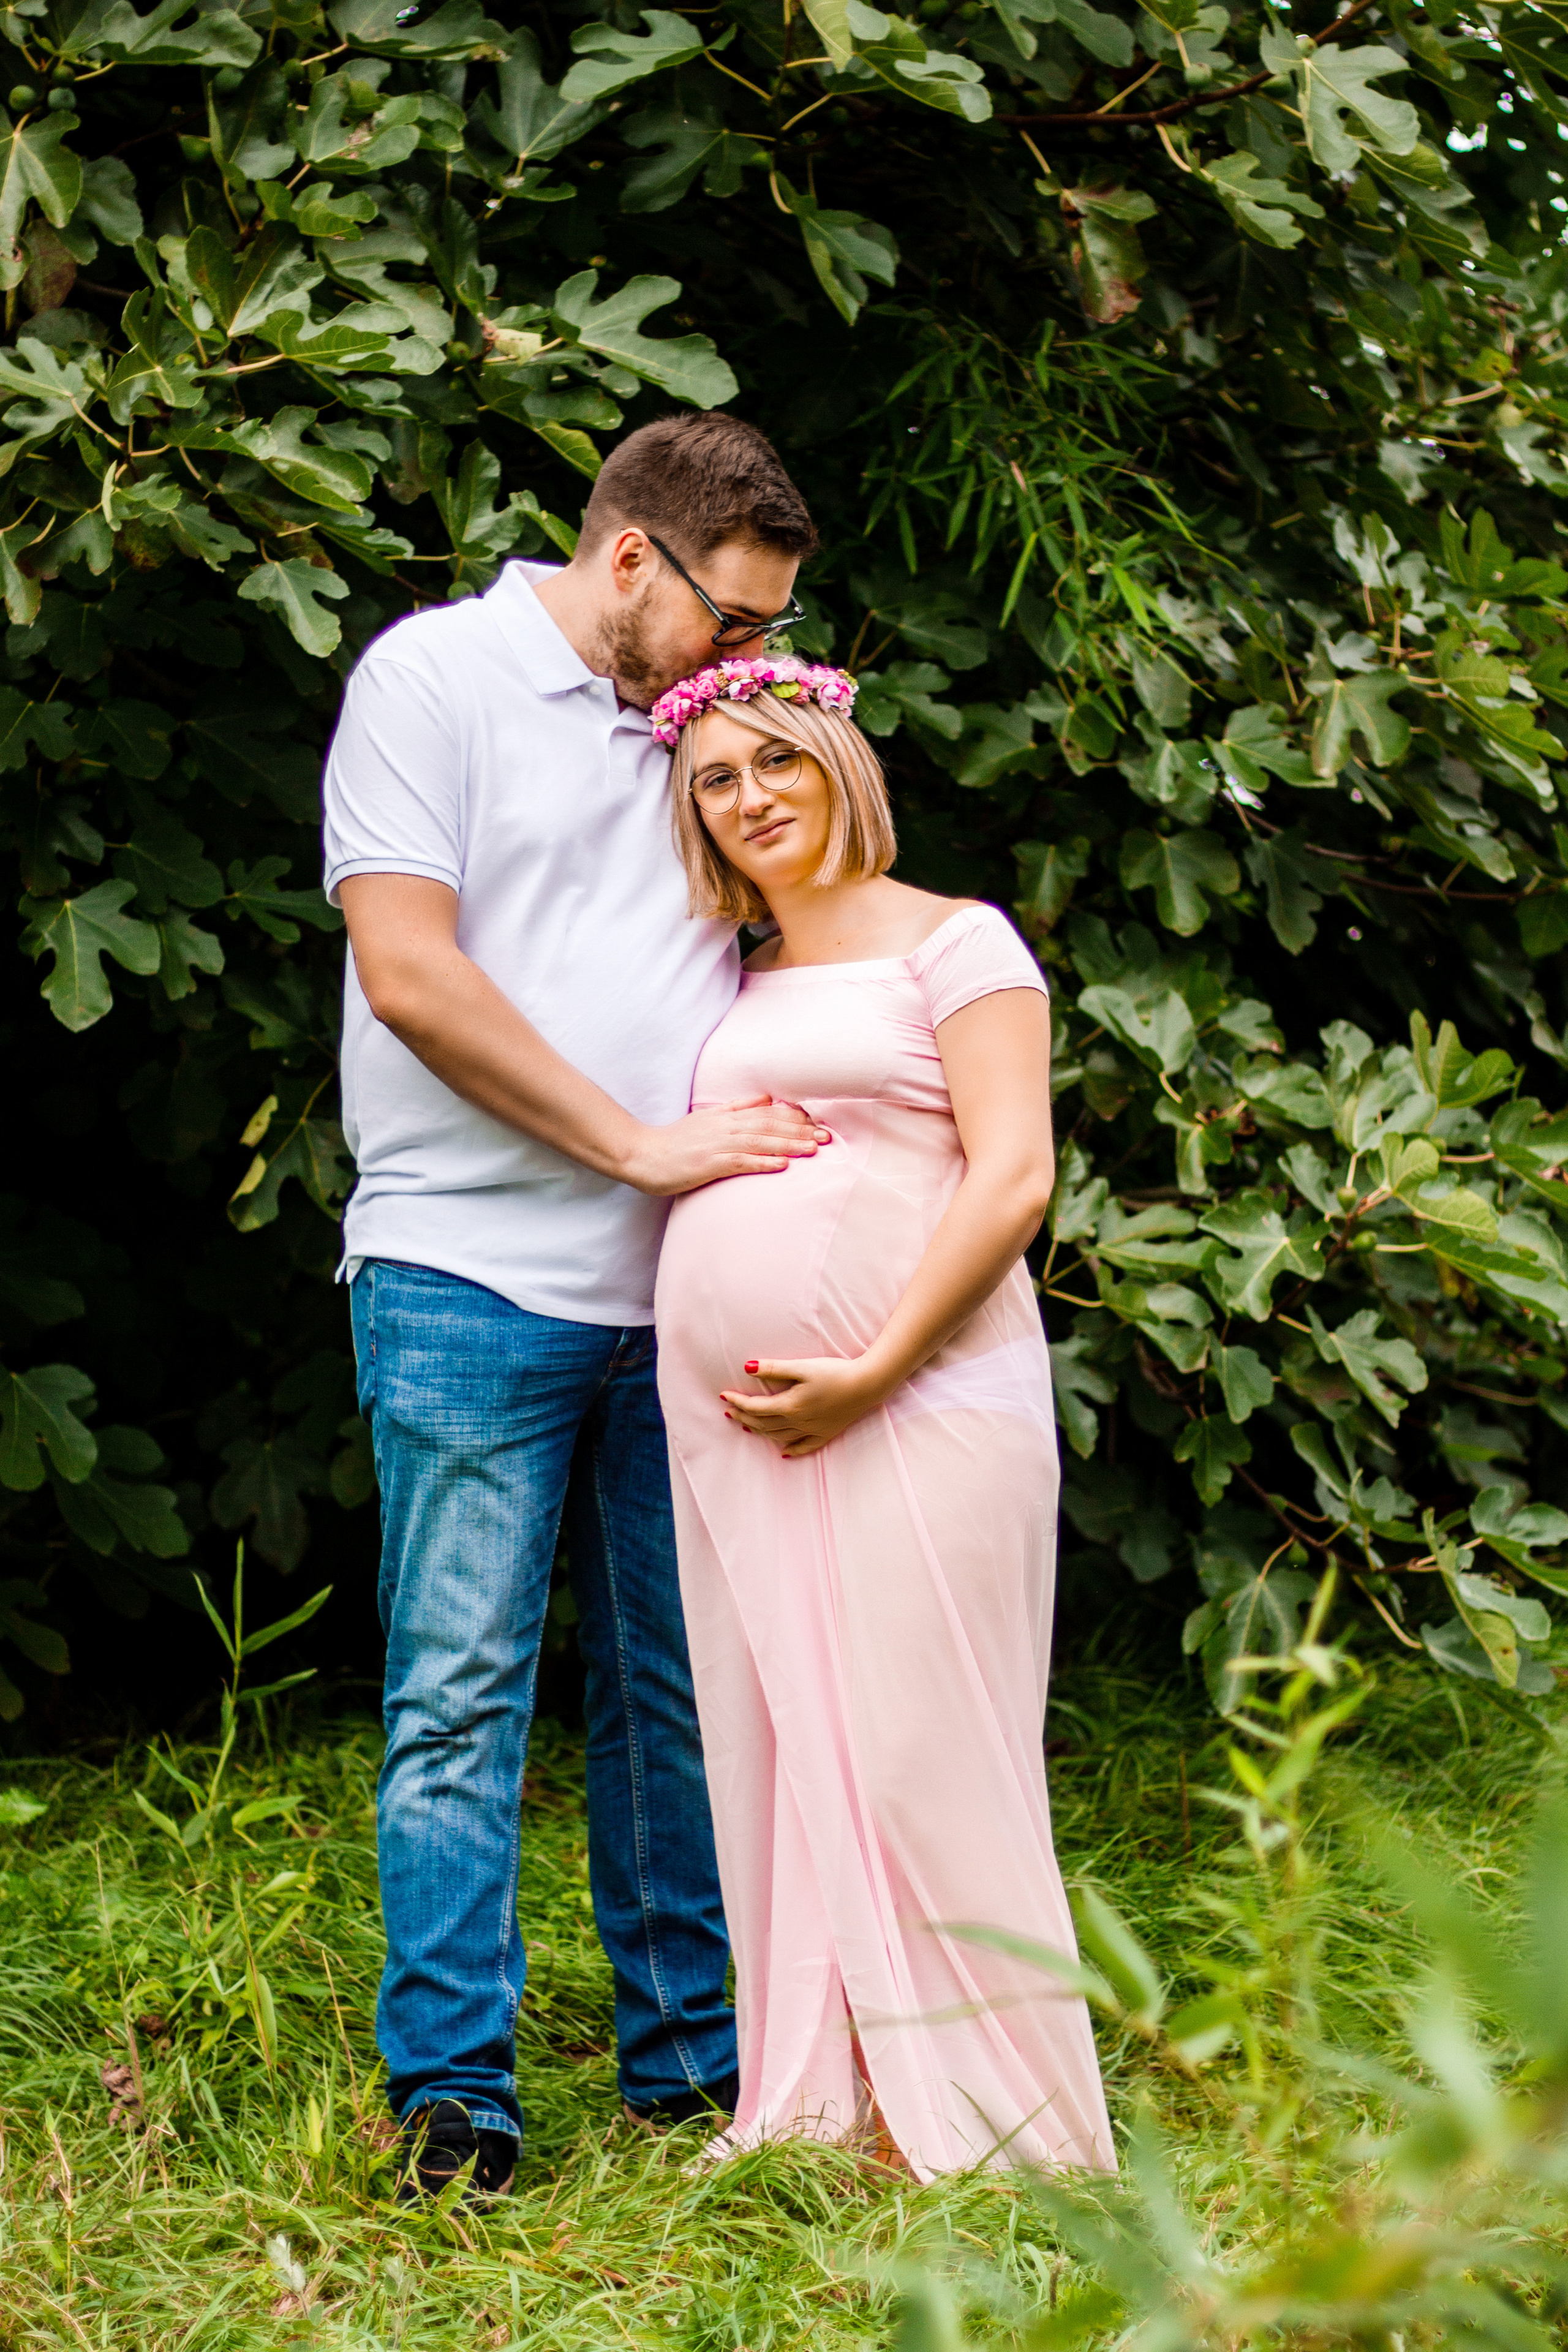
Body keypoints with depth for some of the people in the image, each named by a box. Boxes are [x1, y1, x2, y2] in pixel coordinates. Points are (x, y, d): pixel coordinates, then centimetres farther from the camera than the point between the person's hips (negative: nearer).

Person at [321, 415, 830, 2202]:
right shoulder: (434, 675, -2)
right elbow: (409, 976, -10)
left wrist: (773, 1134, 4)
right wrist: (639, 1143, -10)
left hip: (673, 1296, 6)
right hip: (473, 1275, -6)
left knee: (675, 1686, 9)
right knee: (462, 1691, -5)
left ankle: (688, 2053, 18)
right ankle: (451, 2090, 0)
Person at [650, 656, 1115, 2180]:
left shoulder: (951, 942, 2)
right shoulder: (731, 993, 20)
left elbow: (1012, 1175, -8)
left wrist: (874, 1370, -15)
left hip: (919, 1403, -6)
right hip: (733, 1423, 6)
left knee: (918, 1749, -7)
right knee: (775, 1750, 5)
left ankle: (965, 2116, 0)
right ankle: (816, 2102, 12)